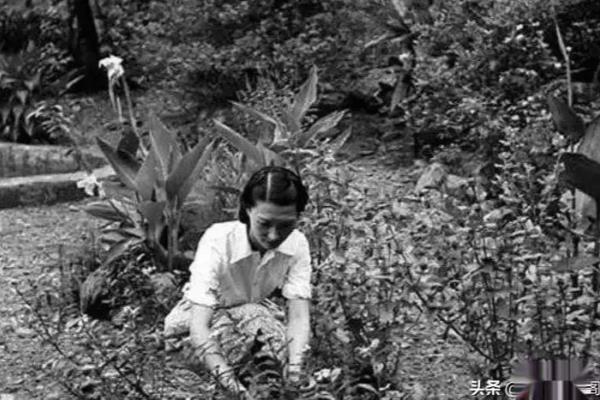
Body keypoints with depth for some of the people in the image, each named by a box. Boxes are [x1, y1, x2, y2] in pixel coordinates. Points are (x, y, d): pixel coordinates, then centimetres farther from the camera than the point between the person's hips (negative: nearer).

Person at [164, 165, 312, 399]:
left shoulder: (297, 245, -23)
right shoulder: (217, 241, -34)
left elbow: (299, 317, -25)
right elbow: (199, 327, -39)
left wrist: (294, 375, -43)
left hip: (255, 313, 4)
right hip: (200, 317, -3)